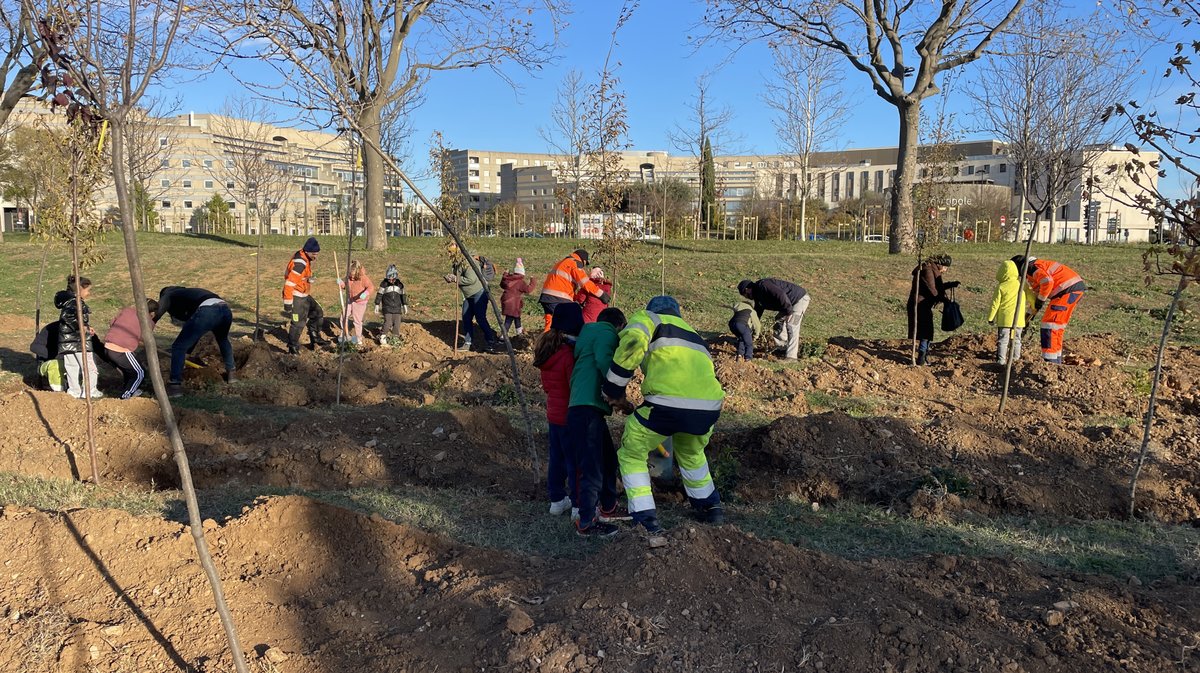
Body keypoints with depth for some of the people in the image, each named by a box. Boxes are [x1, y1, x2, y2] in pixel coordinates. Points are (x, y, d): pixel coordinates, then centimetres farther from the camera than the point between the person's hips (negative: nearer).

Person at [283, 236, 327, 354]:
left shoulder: (306, 258, 4)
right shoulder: (300, 263, -27)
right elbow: (289, 284, -28)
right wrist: (288, 304, -25)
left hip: (304, 295, 10)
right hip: (296, 297, -10)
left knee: (317, 313, 17)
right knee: (298, 323, -2)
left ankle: (315, 338, 28)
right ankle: (293, 348, 11)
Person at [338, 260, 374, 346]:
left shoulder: (363, 278, -21)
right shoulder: (349, 278, -2)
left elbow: (371, 287, -26)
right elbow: (345, 286, 10)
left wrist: (366, 293, -45)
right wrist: (341, 283, -12)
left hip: (359, 302, -6)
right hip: (349, 301, 6)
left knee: (357, 321, 2)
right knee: (344, 317, 9)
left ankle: (358, 338, 17)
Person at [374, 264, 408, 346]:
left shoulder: (399, 284, 6)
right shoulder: (384, 284, -2)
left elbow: (403, 295, 13)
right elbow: (379, 295, 0)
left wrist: (405, 306, 12)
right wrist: (377, 305, -1)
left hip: (397, 308, 3)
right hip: (387, 307, -3)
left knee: (397, 323, 2)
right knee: (387, 322, -14)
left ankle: (395, 337, 14)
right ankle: (383, 337, -3)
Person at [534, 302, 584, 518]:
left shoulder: (547, 351, 2)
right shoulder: (570, 354, -23)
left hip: (554, 413, 8)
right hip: (569, 417, -8)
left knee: (556, 458, 18)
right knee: (576, 461, 3)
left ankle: (557, 499, 31)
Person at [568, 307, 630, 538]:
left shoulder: (591, 334, 26)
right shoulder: (607, 333, -3)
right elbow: (604, 360, -21)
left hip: (591, 409, 10)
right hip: (586, 410, -10)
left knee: (608, 460, 20)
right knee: (592, 468, -6)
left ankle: (607, 508, 33)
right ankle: (586, 523, 0)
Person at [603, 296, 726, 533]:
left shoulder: (648, 318, 16)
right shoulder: (693, 333, 35)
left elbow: (634, 342, -8)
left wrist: (614, 389, -1)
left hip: (668, 402, -6)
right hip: (709, 406, 6)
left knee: (632, 454, 17)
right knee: (691, 453, 36)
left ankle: (646, 520, 10)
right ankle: (711, 507, 45)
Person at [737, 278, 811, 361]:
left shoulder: (763, 285, -22)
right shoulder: (758, 295, 12)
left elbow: (781, 295, -32)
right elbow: (757, 312, 19)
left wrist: (788, 311, -28)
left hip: (800, 298, -11)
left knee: (791, 327, -14)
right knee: (779, 323, 15)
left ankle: (791, 355, -13)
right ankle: (784, 349, 22)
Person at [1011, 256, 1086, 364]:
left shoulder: (1031, 267, -8)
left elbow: (1047, 281, -26)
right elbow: (1037, 293, 36)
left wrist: (1040, 300, -12)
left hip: (1068, 289, -10)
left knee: (1049, 323, -7)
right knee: (1058, 325, 17)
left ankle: (1050, 361, -8)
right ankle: (1056, 361, 23)